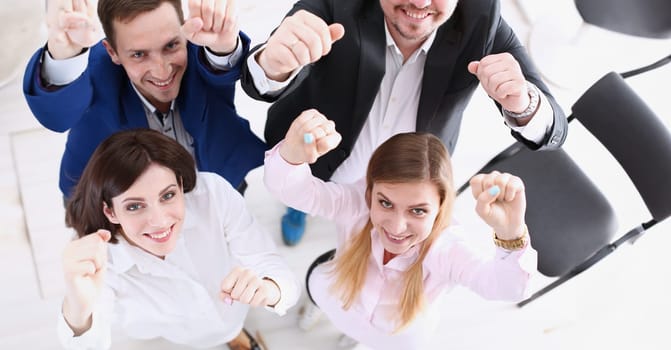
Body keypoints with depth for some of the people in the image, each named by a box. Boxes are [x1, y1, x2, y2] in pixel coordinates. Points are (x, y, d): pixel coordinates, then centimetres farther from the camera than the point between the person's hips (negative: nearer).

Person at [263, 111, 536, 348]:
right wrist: (293, 154, -77)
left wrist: (511, 234, -84)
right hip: (335, 303, 2)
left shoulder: (443, 250, -43)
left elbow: (505, 285, -60)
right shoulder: (357, 205, -39)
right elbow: (292, 190, -52)